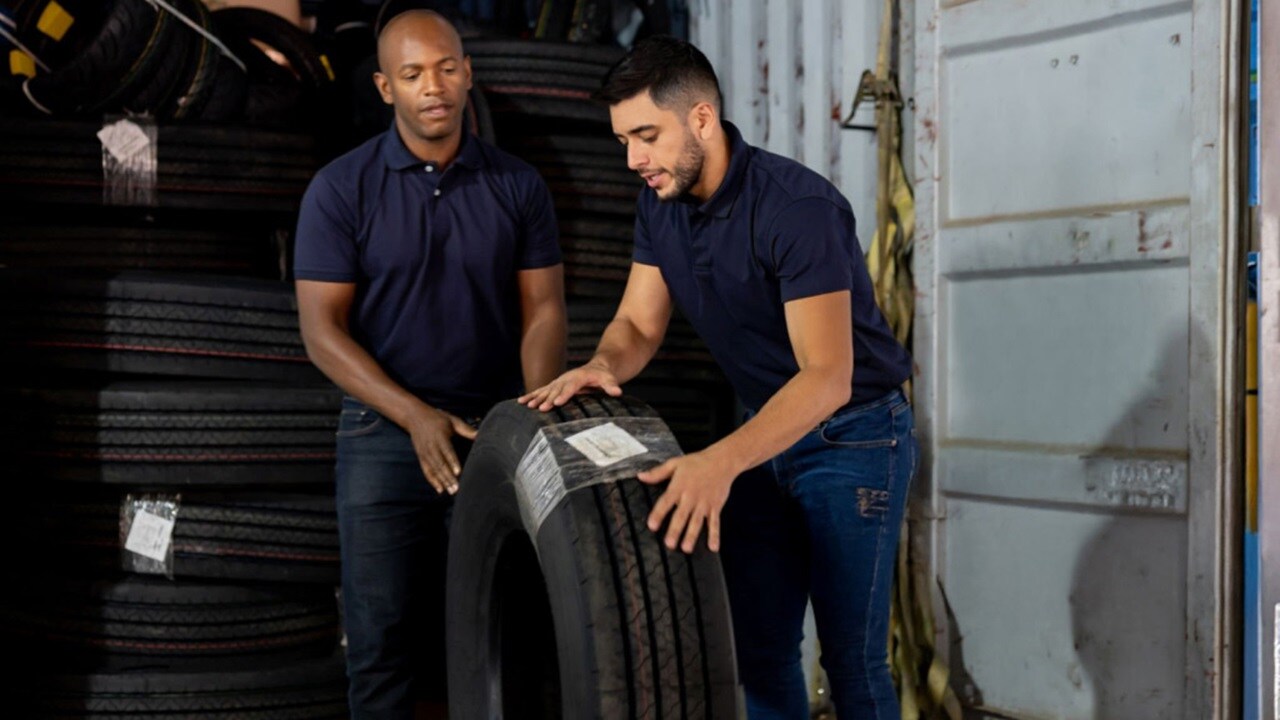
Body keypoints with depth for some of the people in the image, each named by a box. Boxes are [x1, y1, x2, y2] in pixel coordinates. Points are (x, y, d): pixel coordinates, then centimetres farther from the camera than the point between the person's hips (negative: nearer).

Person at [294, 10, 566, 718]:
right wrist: (416, 417, -19)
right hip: (385, 437, -2)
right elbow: (321, 329, -8)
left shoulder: (518, 186, 3)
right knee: (383, 637, 1)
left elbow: (542, 309, 2)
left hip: (497, 434, 2)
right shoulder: (341, 189, -4)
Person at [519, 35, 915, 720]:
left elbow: (828, 376, -33)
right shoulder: (660, 204, -3)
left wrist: (722, 461, -47)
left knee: (851, 658, -5)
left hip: (854, 437, -7)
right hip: (767, 433, 7)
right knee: (758, 651, 9)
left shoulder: (798, 206, -27)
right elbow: (638, 322, 2)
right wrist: (603, 366, -23)